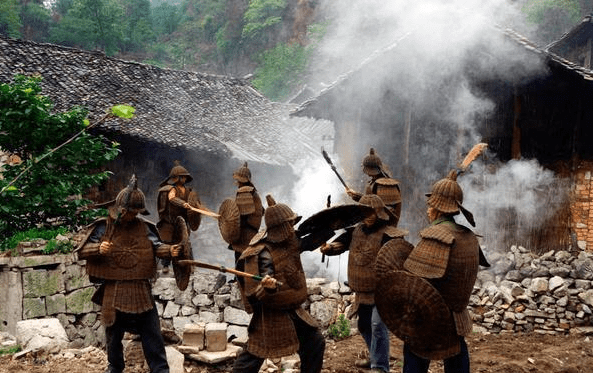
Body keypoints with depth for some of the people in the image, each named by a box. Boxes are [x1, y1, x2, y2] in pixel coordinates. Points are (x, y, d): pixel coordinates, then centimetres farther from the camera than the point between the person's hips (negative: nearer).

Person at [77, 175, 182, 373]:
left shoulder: (143, 227, 0)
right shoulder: (104, 227, -5)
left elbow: (156, 246, -2)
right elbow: (82, 251, -4)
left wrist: (169, 250, -25)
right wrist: (98, 248, -26)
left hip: (141, 289, 1)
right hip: (114, 290, -1)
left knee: (151, 330, 4)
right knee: (114, 332, 15)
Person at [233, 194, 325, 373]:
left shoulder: (289, 242, -2)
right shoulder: (263, 254, -26)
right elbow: (259, 294, -32)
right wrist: (268, 287, -50)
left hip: (292, 309, 8)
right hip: (271, 315, -8)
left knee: (315, 343, 15)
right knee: (253, 357, -4)